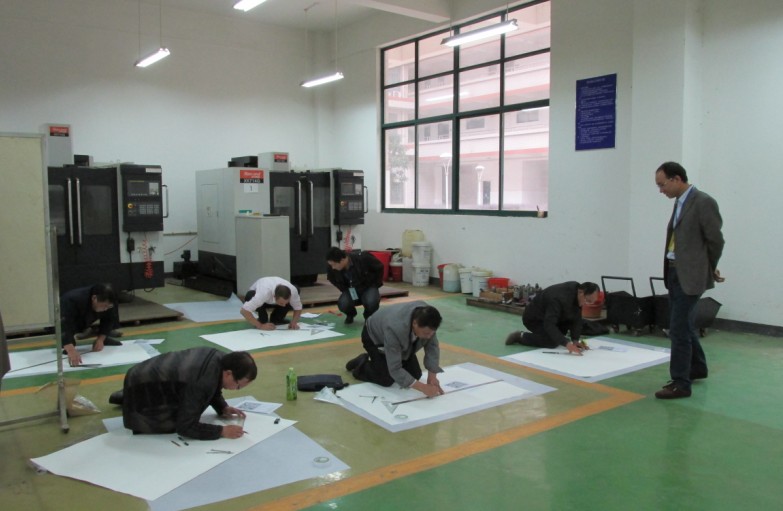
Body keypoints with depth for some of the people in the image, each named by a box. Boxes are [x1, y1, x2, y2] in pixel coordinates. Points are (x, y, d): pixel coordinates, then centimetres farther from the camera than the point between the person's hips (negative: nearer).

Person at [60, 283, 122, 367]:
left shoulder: (108, 303, -28)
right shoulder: (72, 301, -45)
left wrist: (100, 339, -24)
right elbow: (65, 325, -56)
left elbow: (108, 319, -13)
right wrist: (71, 350, -68)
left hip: (85, 322, 5)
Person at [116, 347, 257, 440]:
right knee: (170, 424, -16)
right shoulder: (200, 384, -38)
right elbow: (185, 427, -31)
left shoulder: (219, 358, -12)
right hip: (141, 388, -9)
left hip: (149, 375, 9)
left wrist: (223, 408, -3)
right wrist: (222, 431, -29)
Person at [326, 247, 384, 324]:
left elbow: (379, 267, -12)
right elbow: (332, 279, 5)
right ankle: (350, 314, 10)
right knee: (343, 304, -28)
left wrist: (376, 284, -8)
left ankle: (369, 317, 3)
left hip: (368, 287, -2)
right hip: (351, 291, 2)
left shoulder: (362, 259, -29)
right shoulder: (333, 268, -20)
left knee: (371, 302, -34)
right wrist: (345, 290, -4)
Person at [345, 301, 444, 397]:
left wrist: (432, 377, -23)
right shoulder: (395, 328, -45)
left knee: (415, 374, -2)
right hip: (375, 337, -6)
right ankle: (362, 364, 7)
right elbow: (395, 369, -39)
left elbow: (432, 346, -16)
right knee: (387, 380, -18)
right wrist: (423, 388, -40)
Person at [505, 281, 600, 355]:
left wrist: (576, 339, -19)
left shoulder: (577, 289, -12)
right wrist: (567, 343, -51)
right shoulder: (559, 299, -37)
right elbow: (549, 324, -43)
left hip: (548, 315, 9)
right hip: (533, 318, -9)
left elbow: (576, 319, -9)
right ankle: (520, 337, -7)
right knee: (553, 342, -23)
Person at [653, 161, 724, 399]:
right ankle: (697, 367, 38)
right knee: (684, 324, 20)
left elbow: (716, 240, -11)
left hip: (691, 275, -9)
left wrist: (710, 270, 2)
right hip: (675, 272, 9)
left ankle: (681, 383, 0)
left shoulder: (703, 202, -14)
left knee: (678, 328, -8)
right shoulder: (680, 202, 12)